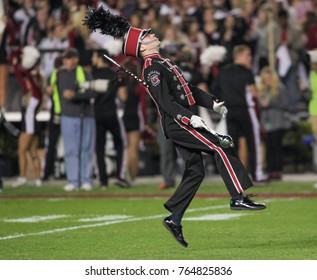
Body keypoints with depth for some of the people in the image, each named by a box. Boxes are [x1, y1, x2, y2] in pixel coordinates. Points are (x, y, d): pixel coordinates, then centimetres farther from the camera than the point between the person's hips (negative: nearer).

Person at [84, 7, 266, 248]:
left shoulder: (163, 62, 20)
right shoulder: (152, 69, -11)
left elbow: (187, 88, 26)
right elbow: (165, 101, -20)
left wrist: (213, 103, 20)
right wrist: (190, 117, -27)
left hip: (182, 122, 10)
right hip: (177, 123, -10)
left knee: (195, 172, 8)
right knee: (221, 147, -15)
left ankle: (174, 219, 9)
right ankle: (239, 198, -20)